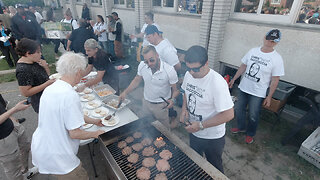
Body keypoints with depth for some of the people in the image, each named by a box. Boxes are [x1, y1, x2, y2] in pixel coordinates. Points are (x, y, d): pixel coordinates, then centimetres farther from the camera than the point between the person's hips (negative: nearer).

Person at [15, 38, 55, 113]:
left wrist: (45, 66, -10)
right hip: (40, 102, -8)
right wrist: (47, 84, -29)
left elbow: (47, 74, 12)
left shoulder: (34, 61, -2)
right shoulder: (22, 70, -26)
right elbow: (25, 93, -25)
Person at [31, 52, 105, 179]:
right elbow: (75, 133, -26)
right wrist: (95, 134, -8)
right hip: (56, 158, -9)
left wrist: (93, 121, 16)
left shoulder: (50, 89, -1)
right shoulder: (70, 96, -29)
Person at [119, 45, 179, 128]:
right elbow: (137, 80, 3)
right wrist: (125, 92, -6)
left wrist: (172, 100, -34)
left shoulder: (169, 70, -25)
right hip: (146, 102, 4)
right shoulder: (142, 65, -14)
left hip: (161, 105, -4)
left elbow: (176, 90, -14)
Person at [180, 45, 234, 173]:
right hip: (193, 131, 6)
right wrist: (184, 109, -8)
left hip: (212, 138, -6)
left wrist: (200, 125, -28)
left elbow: (229, 115, -28)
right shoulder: (188, 74, -10)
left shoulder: (217, 83, -31)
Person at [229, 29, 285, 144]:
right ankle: (241, 127, 40)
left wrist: (269, 97, -9)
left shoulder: (277, 59, -11)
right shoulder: (253, 51, 0)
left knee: (253, 116, 6)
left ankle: (250, 134, 32)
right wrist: (233, 79, 9)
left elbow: (275, 79, -9)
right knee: (239, 109, 15)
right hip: (243, 87, 4)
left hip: (258, 93, -4)